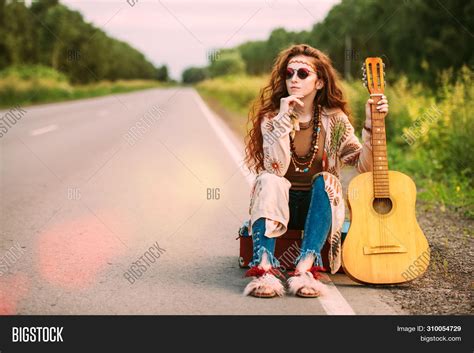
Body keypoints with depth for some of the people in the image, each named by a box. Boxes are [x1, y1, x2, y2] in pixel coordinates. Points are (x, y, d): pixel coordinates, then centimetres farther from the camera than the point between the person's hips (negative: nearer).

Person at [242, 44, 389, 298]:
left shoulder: (334, 120, -3)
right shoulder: (271, 116, -6)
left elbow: (365, 166, -11)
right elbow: (274, 169, -22)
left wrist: (371, 125, -23)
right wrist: (284, 119, -27)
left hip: (319, 205, 1)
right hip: (280, 203, 0)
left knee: (325, 180, -30)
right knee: (268, 181, -30)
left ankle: (305, 268, -43)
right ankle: (264, 268, -46)